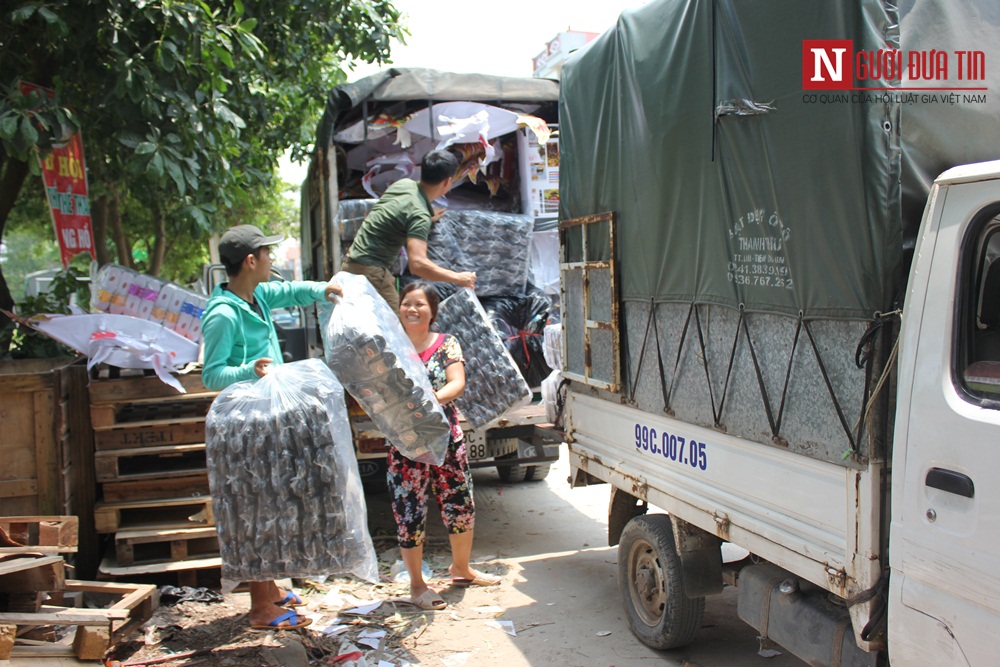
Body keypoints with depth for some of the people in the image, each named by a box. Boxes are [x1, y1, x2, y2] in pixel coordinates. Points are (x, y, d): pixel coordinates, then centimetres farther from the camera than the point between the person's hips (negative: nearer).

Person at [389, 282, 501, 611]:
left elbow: (458, 383, -10)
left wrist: (436, 397, -30)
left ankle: (461, 568, 36)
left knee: (460, 504, 12)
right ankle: (416, 585, 19)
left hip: (446, 435, 2)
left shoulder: (447, 344, 3)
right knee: (409, 512, 1)